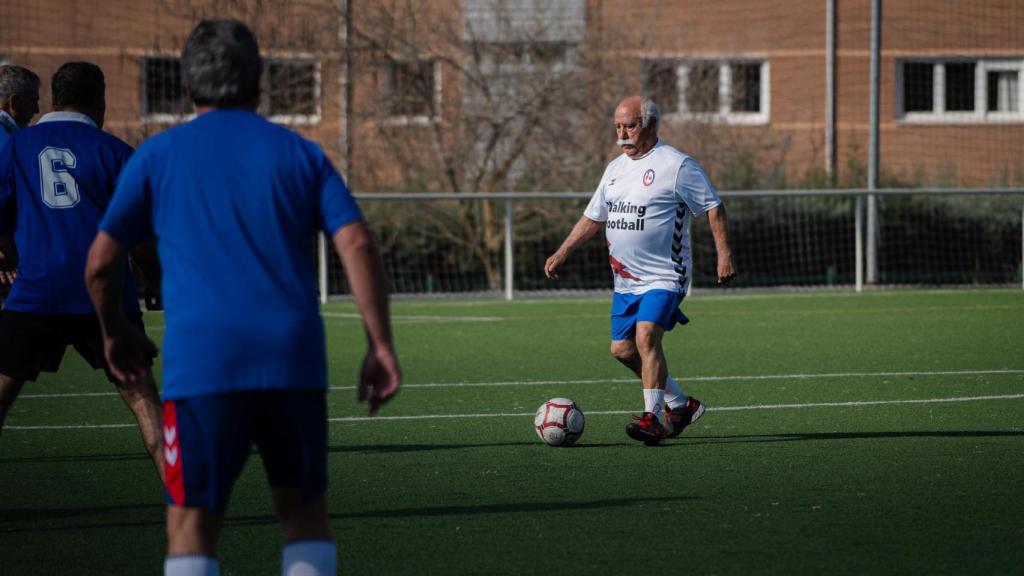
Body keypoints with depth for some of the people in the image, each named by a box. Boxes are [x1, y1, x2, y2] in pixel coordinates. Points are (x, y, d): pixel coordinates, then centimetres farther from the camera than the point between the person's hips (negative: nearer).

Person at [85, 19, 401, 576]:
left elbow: (100, 263, 9)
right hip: (295, 363, 2)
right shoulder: (299, 153, 14)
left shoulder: (157, 156, 11)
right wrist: (380, 346, 2)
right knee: (305, 514, 14)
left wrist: (116, 333, 26)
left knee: (191, 525, 2)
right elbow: (357, 245, 1)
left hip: (201, 363, -2)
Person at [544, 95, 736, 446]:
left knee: (646, 337, -24)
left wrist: (724, 255, -15)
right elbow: (593, 217, 21)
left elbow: (713, 207, -8)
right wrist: (562, 252, 12)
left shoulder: (676, 165, -9)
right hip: (626, 280, 8)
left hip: (663, 276, -8)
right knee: (622, 349, 8)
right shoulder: (615, 169, 13)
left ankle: (653, 420, -21)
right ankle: (681, 404, 24)